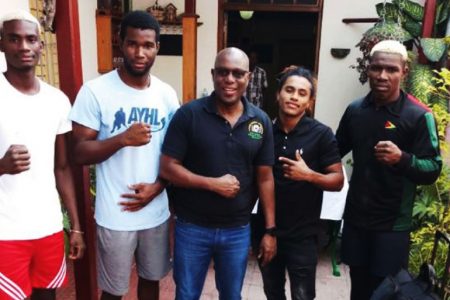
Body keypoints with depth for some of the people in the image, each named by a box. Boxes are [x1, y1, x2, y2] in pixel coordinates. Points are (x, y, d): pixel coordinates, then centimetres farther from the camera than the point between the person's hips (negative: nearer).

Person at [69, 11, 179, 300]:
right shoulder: (95, 91, -12)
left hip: (156, 211, 4)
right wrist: (123, 139, -28)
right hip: (115, 216, -3)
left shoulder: (167, 94, 0)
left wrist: (157, 187, -10)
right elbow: (81, 153, -12)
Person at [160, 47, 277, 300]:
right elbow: (167, 168, -11)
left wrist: (270, 229, 1)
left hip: (238, 230, 3)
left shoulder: (261, 121, -3)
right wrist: (213, 183, -20)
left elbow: (265, 178, 1)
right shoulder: (189, 114, -11)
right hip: (192, 228, -2)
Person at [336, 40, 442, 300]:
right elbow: (336, 150, 14)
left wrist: (402, 159, -31)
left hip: (393, 222, -4)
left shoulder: (419, 115, -13)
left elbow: (433, 170, -14)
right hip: (356, 215, 4)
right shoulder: (355, 110, 1)